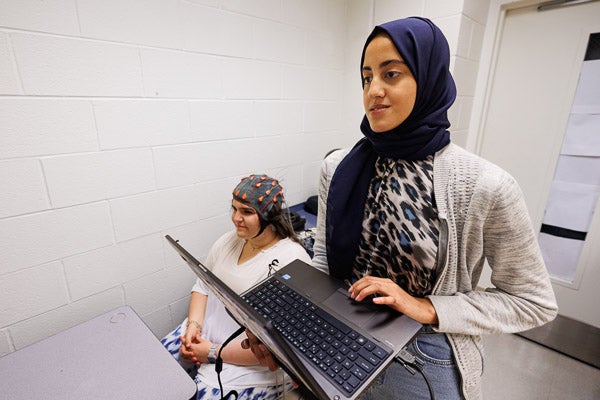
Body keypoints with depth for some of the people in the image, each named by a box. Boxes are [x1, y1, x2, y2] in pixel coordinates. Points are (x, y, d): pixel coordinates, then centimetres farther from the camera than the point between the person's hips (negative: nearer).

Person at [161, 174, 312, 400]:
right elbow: (203, 286, 8)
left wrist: (213, 353, -17)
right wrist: (193, 325, -8)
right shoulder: (229, 240, 0)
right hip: (206, 335, 6)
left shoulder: (292, 262, -23)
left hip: (254, 363, -6)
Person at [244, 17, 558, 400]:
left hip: (426, 361, -2)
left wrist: (428, 308, -20)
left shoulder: (486, 186, -20)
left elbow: (535, 301, -8)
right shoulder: (338, 167, -10)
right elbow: (324, 258, 0)